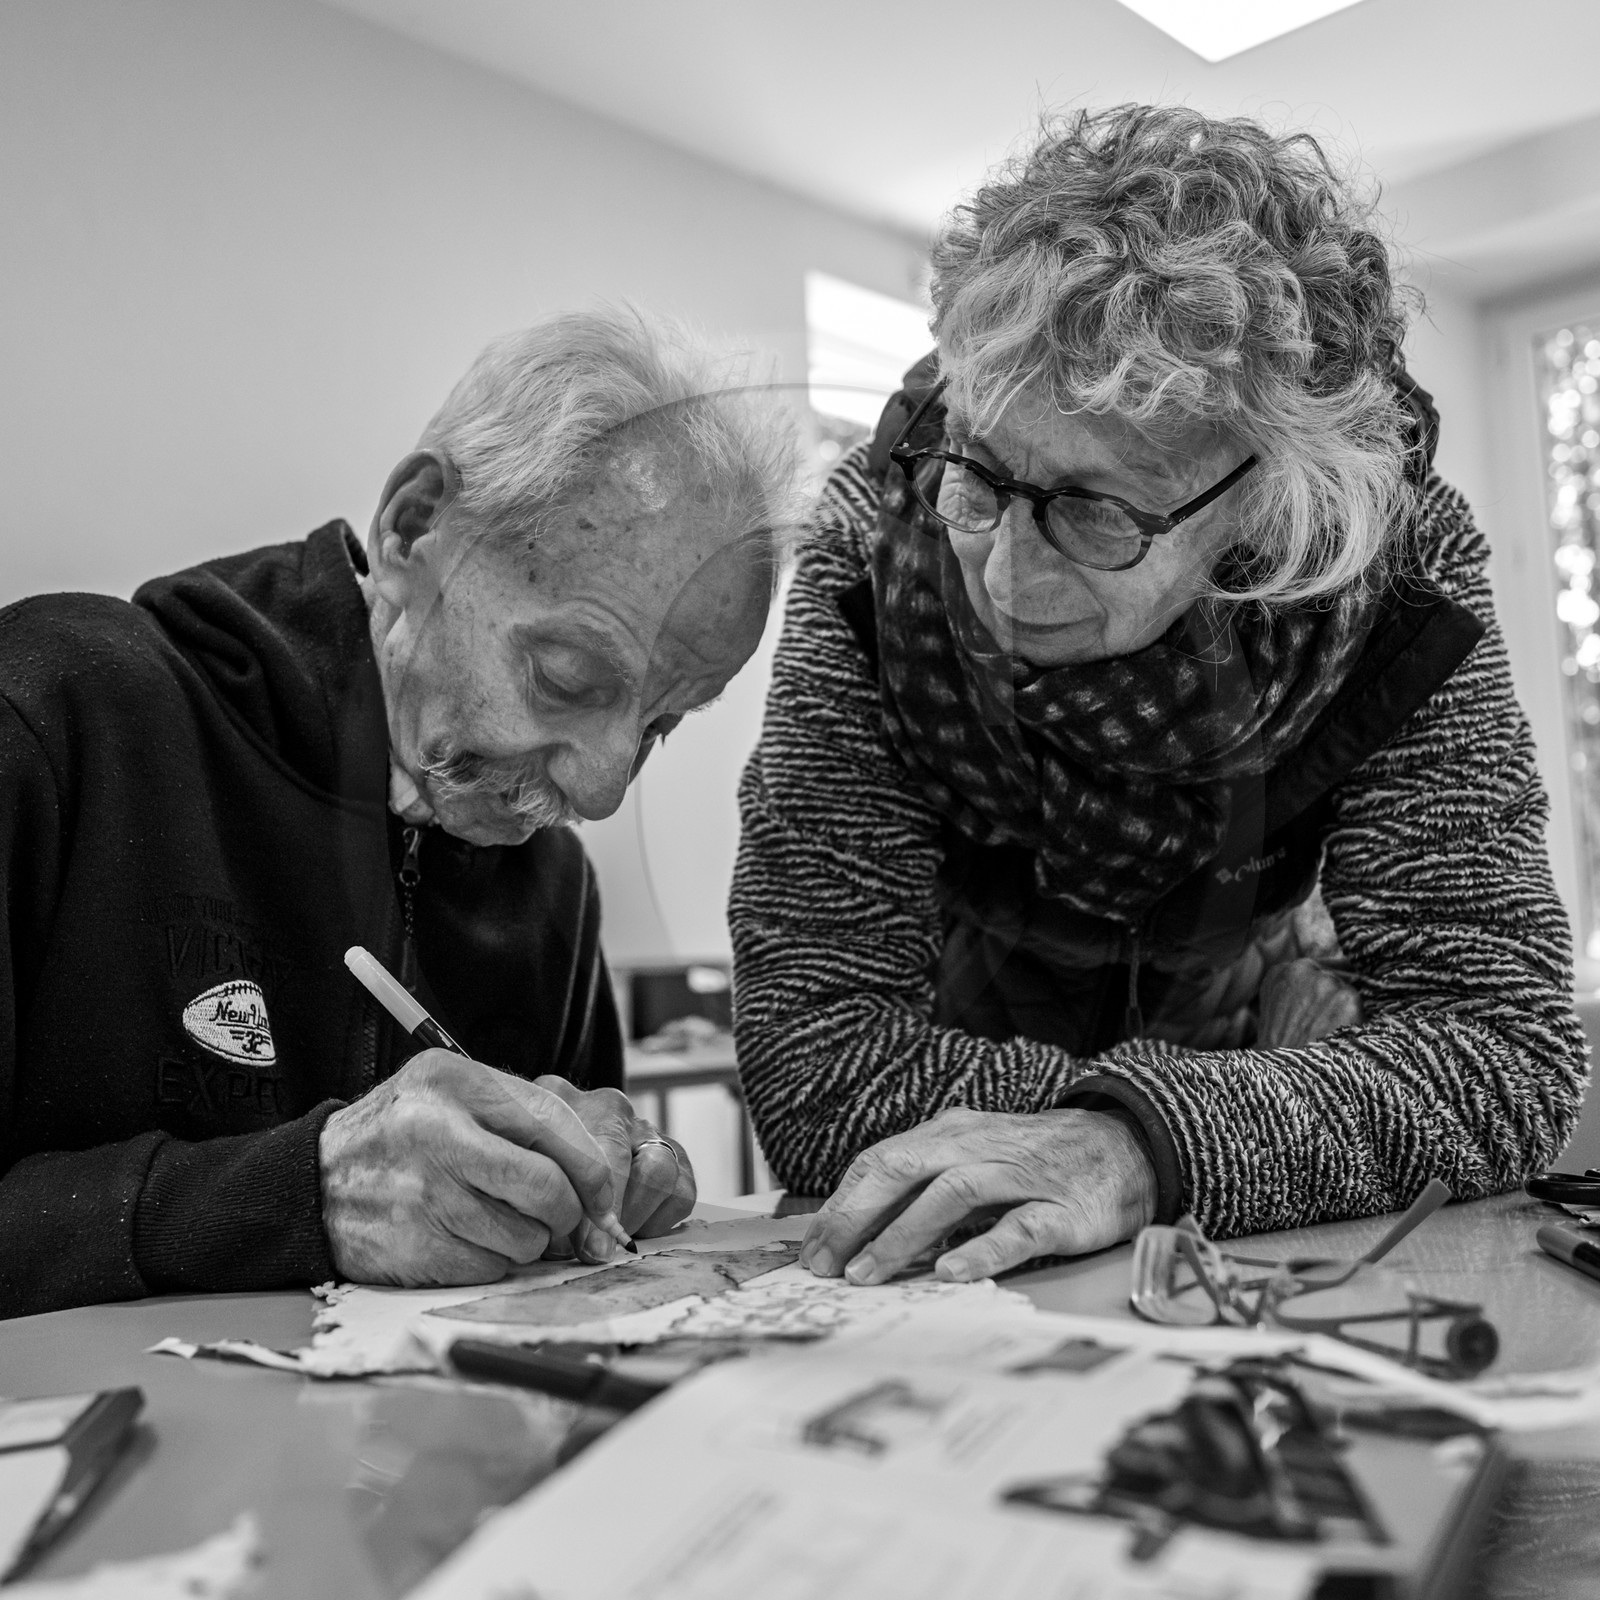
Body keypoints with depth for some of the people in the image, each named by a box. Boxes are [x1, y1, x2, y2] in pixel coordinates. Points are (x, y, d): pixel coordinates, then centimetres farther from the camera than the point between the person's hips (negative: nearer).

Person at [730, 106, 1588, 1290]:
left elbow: (1504, 1041, -28)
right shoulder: (878, 550, -30)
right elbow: (817, 1066, -32)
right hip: (982, 990, -1)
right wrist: (1301, 1100, -34)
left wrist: (1150, 1142, -47)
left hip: (1254, 989, 2)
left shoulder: (1398, 574, -27)